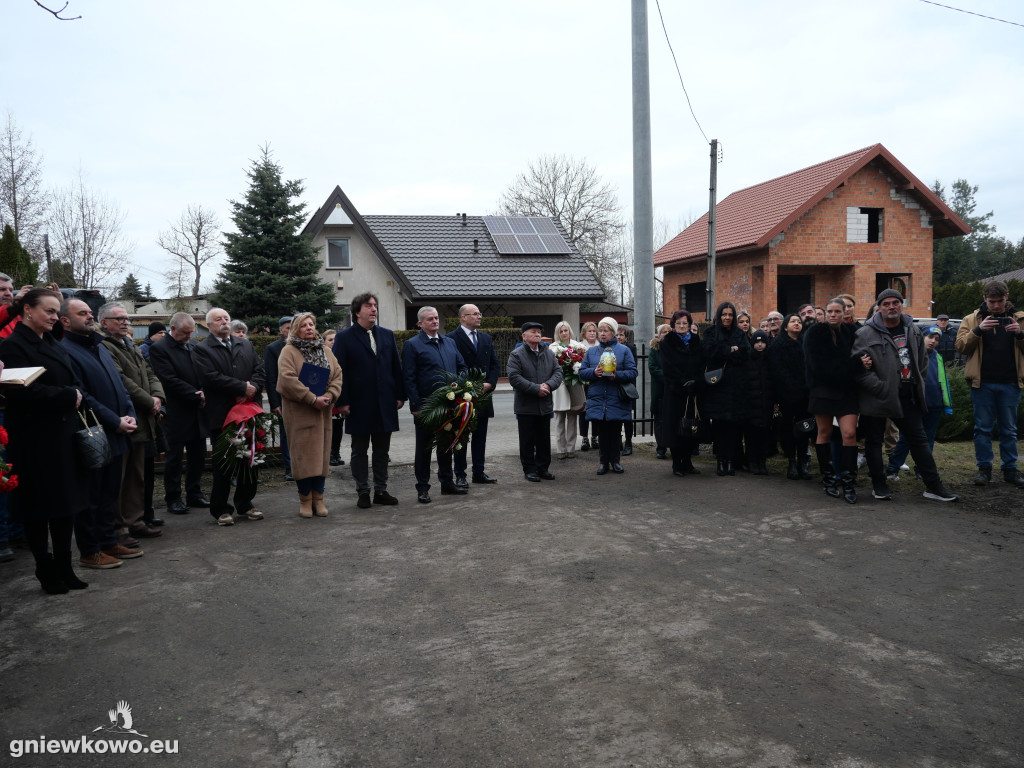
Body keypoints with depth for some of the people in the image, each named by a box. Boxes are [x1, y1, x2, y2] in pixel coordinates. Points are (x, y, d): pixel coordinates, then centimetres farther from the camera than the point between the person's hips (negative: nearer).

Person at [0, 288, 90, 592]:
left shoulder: (54, 346, 15)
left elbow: (77, 384, 11)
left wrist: (75, 396, -10)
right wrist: (67, 396, -14)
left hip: (64, 436, 7)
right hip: (34, 440, -7)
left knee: (66, 504, 10)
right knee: (38, 506, 4)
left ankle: (64, 567, 19)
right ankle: (46, 570, 16)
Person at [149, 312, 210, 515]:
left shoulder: (193, 346, 11)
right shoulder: (159, 349, -9)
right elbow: (170, 381, -16)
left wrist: (204, 392, -8)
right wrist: (196, 396, -15)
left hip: (197, 411, 6)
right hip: (177, 413, -6)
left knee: (198, 456, 12)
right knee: (174, 457, 4)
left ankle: (194, 494, 24)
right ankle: (173, 498, 14)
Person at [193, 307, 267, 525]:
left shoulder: (245, 345, 15)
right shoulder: (202, 350, -1)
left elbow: (261, 370, 8)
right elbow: (211, 378, -15)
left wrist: (251, 389, -11)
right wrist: (243, 387, -14)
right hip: (221, 415, -4)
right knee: (224, 464, 3)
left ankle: (245, 504, 22)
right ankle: (221, 509, 14)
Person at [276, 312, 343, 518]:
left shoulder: (325, 351, 13)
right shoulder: (289, 352, -3)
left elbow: (337, 375, 7)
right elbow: (288, 379, -15)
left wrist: (329, 396, -10)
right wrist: (312, 399, -18)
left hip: (322, 412, 5)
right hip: (299, 413, -5)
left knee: (322, 454, 6)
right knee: (303, 455, -2)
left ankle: (318, 499, 14)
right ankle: (305, 500, 8)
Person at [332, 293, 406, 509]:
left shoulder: (387, 335, 11)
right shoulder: (344, 337, -2)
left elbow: (396, 367, 11)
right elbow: (340, 372, -6)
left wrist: (400, 395, 5)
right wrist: (343, 401, -12)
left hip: (385, 403, 4)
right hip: (359, 405, -4)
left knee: (382, 451, 11)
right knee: (359, 451, 7)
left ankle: (381, 491, 20)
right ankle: (363, 492, 16)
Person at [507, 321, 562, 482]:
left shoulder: (549, 353, 10)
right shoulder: (516, 355, -6)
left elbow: (558, 372, 6)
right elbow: (514, 378, -16)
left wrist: (548, 385, -14)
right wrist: (536, 388, -18)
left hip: (545, 406, 5)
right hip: (526, 406, -4)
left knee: (544, 440, 12)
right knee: (527, 441, 3)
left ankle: (543, 468, 23)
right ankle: (530, 470, 13)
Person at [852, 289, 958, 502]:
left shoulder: (912, 330, 10)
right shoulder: (866, 334, -10)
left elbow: (922, 361, 20)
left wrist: (918, 386, 10)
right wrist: (880, 388, -17)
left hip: (906, 396, 5)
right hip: (877, 397, -5)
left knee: (919, 438, 8)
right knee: (874, 441, 5)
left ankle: (933, 486, 16)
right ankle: (878, 485, 20)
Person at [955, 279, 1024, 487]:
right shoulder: (972, 319, 4)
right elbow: (960, 346, -5)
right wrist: (978, 330, -19)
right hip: (982, 383, -1)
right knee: (983, 428, 4)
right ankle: (984, 468, 11)